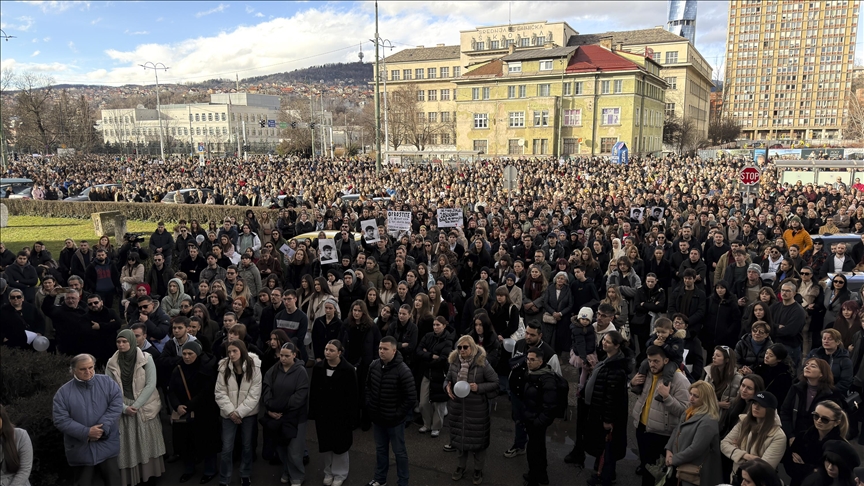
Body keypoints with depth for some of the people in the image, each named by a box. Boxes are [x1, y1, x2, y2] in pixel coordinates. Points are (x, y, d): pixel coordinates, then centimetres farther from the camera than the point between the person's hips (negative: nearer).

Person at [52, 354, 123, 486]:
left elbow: (116, 405, -9)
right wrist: (86, 432, -18)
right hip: (80, 449, 0)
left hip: (106, 446, 0)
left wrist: (102, 428, -20)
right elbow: (61, 420, -9)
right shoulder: (63, 392, -4)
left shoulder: (107, 383, -2)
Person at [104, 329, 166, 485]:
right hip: (123, 410, 1)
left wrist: (136, 405, -15)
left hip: (145, 408, -1)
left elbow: (151, 385, -10)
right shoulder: (112, 363, -1)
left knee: (147, 443, 5)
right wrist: (124, 407, -14)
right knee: (127, 445, 3)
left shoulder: (146, 359, -6)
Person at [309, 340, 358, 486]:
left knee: (340, 445, 10)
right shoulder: (318, 367, -3)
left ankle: (340, 474, 29)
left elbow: (353, 396, -14)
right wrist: (312, 413, 2)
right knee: (325, 445, 15)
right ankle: (328, 472, 36)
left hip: (340, 415, -4)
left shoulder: (348, 370, -15)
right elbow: (313, 392, 3)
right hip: (322, 414, 4)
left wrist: (352, 418, -14)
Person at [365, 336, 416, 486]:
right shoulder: (374, 365, -5)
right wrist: (369, 406, 5)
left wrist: (397, 414, -14)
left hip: (394, 420, -5)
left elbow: (411, 398, -18)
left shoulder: (403, 371, -23)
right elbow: (368, 386, 13)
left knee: (399, 452, 11)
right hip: (377, 418, 5)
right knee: (380, 449, 22)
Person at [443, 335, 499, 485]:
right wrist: (447, 386, -11)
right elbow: (448, 379, 11)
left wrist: (479, 387, -23)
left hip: (477, 409, -4)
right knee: (460, 437, 17)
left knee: (477, 438, 10)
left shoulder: (482, 363, -16)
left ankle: (478, 470, 30)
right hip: (458, 407, 4)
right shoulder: (454, 362, -4)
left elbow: (496, 383, -11)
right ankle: (461, 466, 38)